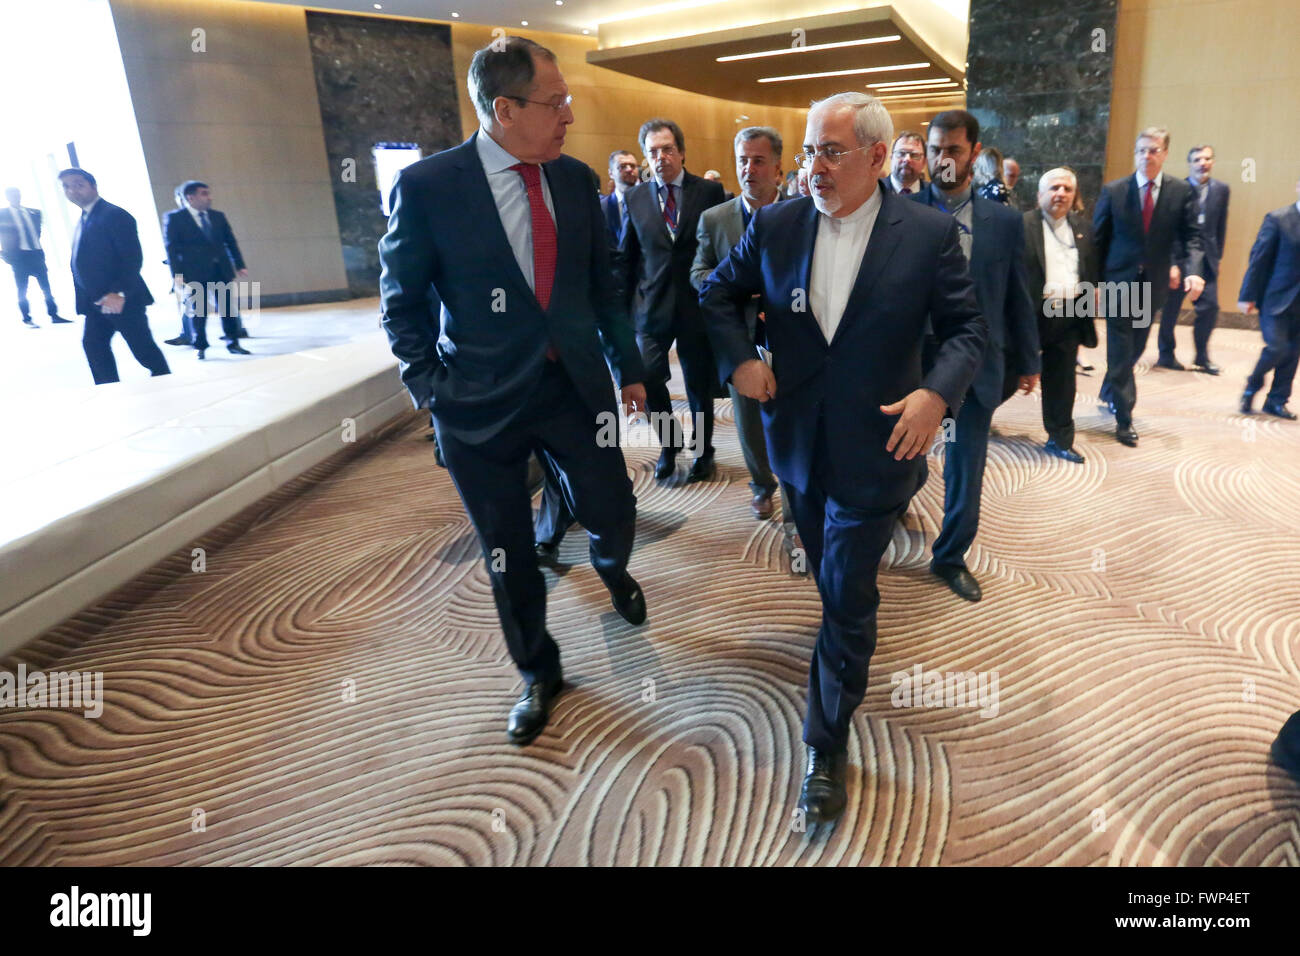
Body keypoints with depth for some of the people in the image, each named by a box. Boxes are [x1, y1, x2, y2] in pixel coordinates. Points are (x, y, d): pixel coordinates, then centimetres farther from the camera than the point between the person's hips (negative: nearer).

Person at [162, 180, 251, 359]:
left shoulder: (218, 216, 11)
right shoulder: (174, 218, -1)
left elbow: (230, 242, 14)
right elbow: (171, 247, -4)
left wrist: (240, 265, 8)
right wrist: (176, 273, -12)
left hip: (222, 269, 4)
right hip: (195, 272, -3)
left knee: (228, 307, 4)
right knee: (198, 311, 3)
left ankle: (233, 343, 14)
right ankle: (201, 347, 14)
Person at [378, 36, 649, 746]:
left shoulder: (576, 178, 2)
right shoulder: (427, 186, -10)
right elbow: (401, 304, -2)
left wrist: (628, 367, 13)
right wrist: (432, 390, -9)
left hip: (576, 386, 3)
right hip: (483, 405, -2)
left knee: (612, 515, 10)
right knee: (508, 554, 11)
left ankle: (611, 571, 50)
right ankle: (538, 673, 36)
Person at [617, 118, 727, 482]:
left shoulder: (710, 191, -1)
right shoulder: (636, 197, 6)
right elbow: (626, 257, 9)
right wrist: (623, 306, 3)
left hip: (698, 304, -1)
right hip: (652, 305, 1)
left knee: (700, 384, 9)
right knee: (645, 377, -9)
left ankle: (703, 451, 30)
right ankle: (670, 439, 19)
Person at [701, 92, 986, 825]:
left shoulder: (929, 233, -11)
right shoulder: (774, 226, -4)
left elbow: (968, 328, -4)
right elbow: (719, 294, 9)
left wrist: (938, 391, -23)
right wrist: (738, 359, -7)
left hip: (875, 446, -3)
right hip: (799, 440, 4)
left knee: (848, 597, 1)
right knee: (829, 578, 24)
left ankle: (830, 746, 20)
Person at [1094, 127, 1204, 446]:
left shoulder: (1182, 192, 0)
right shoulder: (1113, 191, -4)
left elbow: (1191, 237, -2)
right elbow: (1098, 238, -1)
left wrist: (1192, 270, -20)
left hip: (1153, 283, 3)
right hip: (1119, 281, -3)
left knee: (1135, 347, 16)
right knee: (1121, 350, -4)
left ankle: (1110, 391, 40)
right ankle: (1124, 418, 1)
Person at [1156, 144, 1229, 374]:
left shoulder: (1221, 189, 6)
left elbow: (1221, 225, 10)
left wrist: (1217, 254, 8)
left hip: (1207, 258, 3)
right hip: (1178, 255, -3)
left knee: (1210, 307, 0)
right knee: (1171, 308, 6)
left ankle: (1202, 357, 13)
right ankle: (1166, 355, 20)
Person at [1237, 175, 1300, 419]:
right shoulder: (1278, 219, -7)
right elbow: (1258, 258, -7)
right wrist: (1247, 296, -9)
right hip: (1276, 297, -5)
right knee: (1277, 347, -10)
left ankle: (1277, 401, 18)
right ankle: (1252, 386, 17)